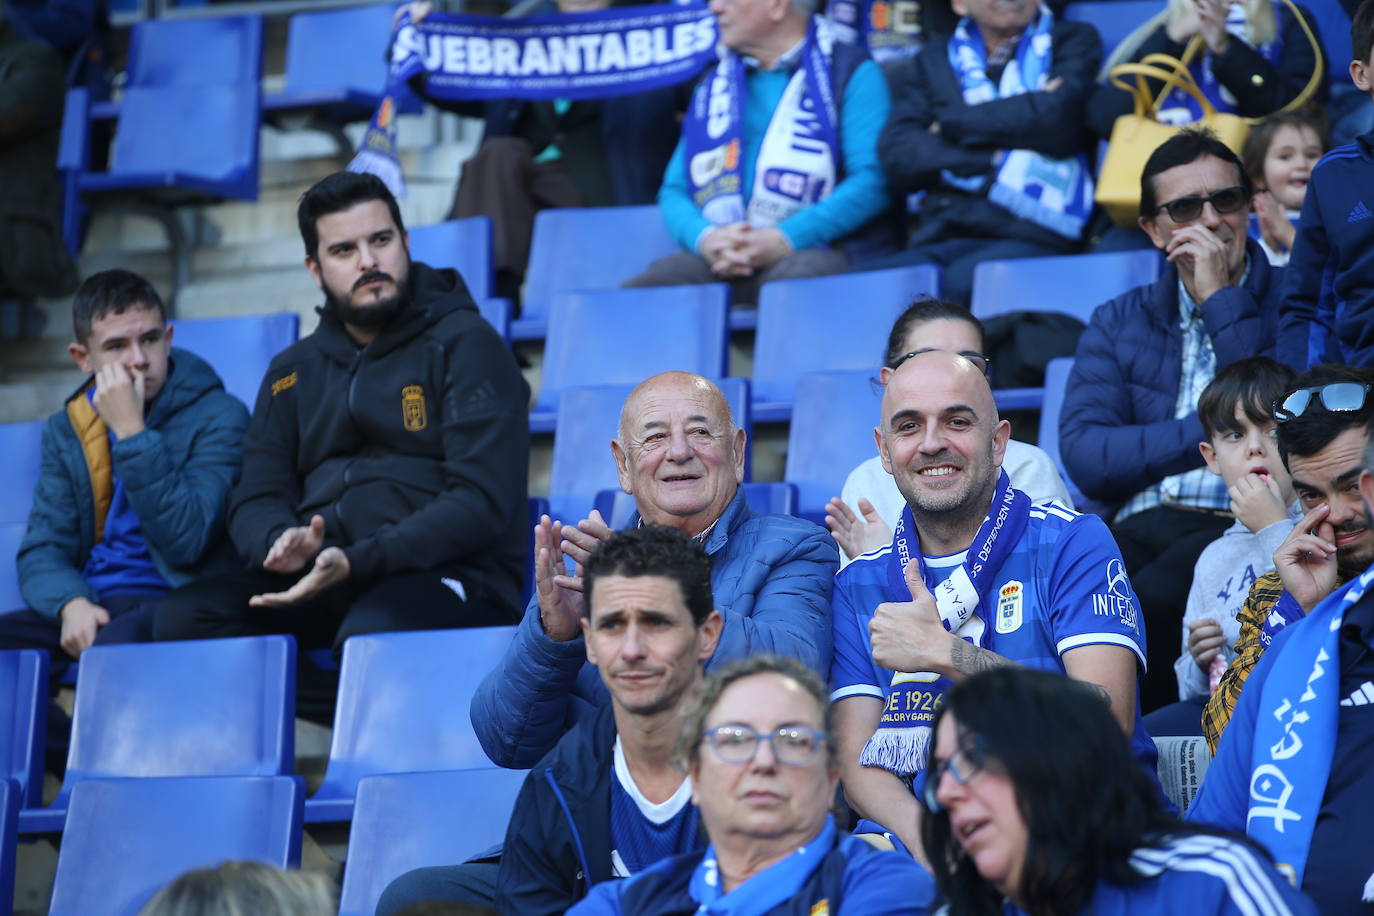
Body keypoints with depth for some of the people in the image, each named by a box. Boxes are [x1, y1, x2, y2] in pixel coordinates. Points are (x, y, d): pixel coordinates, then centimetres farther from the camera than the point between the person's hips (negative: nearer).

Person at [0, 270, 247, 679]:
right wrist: (71, 604, -14)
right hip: (92, 606, 5)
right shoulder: (66, 430, 15)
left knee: (116, 644, -38)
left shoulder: (218, 417, -1)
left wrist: (131, 431, -16)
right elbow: (41, 550, 9)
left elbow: (185, 542, -13)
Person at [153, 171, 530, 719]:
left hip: (454, 578, -6)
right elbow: (255, 504, 12)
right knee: (182, 617, -20)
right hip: (320, 580, 6)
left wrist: (356, 563, -23)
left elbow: (482, 502, -11)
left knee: (370, 632, -40)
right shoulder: (294, 371, 18)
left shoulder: (464, 345, 0)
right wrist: (281, 543, -15)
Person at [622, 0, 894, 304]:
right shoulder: (714, 82, 24)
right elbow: (674, 190, 18)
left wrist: (784, 239, -17)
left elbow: (872, 180, -6)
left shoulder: (851, 71, 7)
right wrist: (705, 237, -7)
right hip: (720, 259, 4)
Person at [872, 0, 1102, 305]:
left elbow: (1056, 119, -5)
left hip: (1032, 237, -3)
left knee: (965, 279, -36)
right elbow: (897, 156, 7)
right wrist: (994, 160, -5)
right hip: (941, 240, 3)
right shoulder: (933, 59, 22)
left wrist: (953, 122, 5)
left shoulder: (1074, 40, 16)